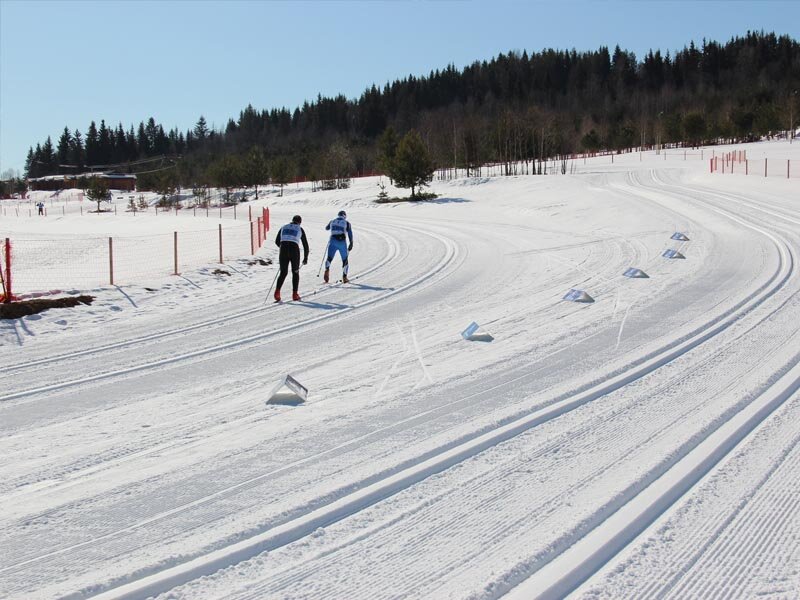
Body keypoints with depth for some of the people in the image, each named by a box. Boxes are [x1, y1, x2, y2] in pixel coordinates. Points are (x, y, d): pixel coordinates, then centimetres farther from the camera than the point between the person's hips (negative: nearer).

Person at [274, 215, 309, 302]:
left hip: (283, 250, 2)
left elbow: (277, 242, 23)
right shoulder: (300, 229, 13)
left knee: (283, 272, 13)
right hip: (294, 250, -2)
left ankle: (277, 291, -10)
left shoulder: (283, 227, 20)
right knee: (295, 272, 16)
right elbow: (305, 244, 12)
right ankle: (294, 294, 9)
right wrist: (305, 258, 22)